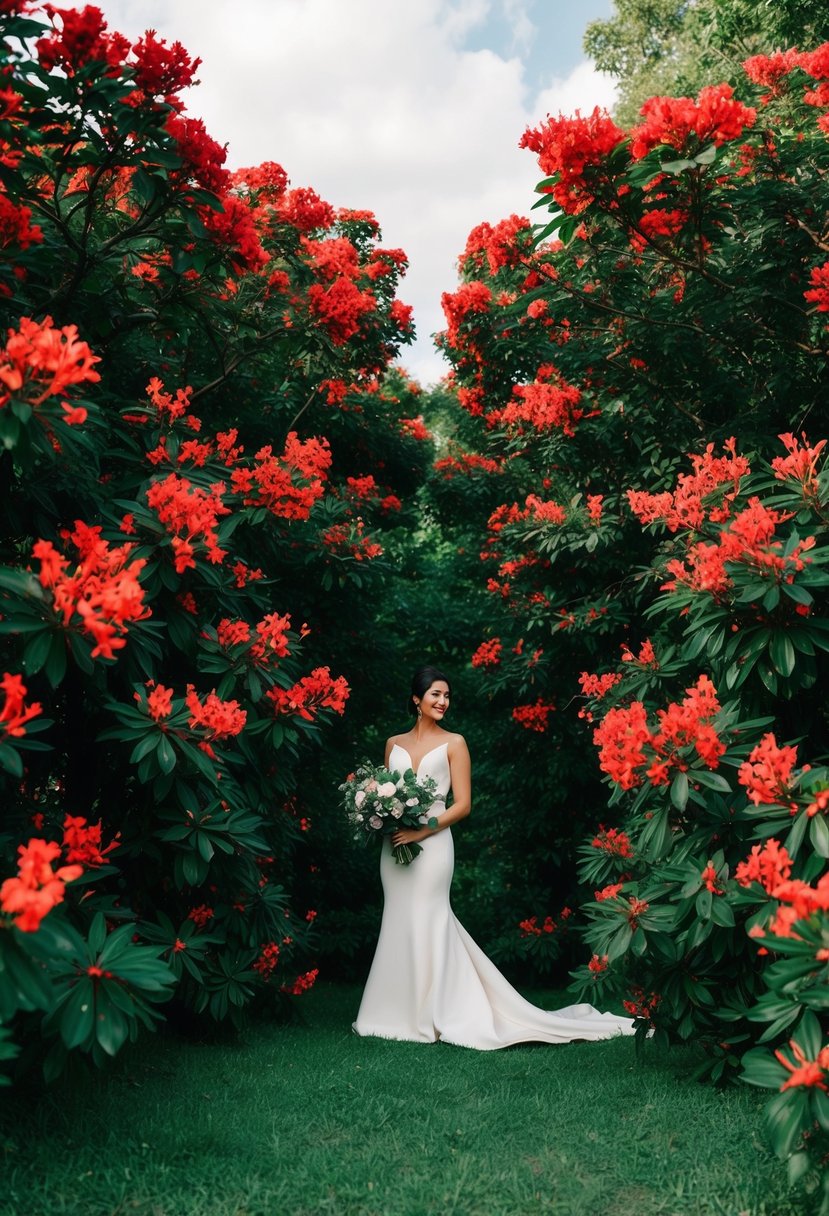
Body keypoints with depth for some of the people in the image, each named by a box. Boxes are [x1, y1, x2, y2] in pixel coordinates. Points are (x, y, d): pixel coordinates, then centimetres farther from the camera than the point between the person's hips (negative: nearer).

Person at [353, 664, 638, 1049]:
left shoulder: (453, 743, 1)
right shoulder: (394, 743, 13)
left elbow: (462, 805, -3)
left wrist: (422, 830, -14)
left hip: (432, 844, -4)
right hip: (394, 845, 4)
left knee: (426, 922, -6)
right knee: (398, 923, 7)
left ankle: (432, 1016, 3)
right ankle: (400, 1011, 16)